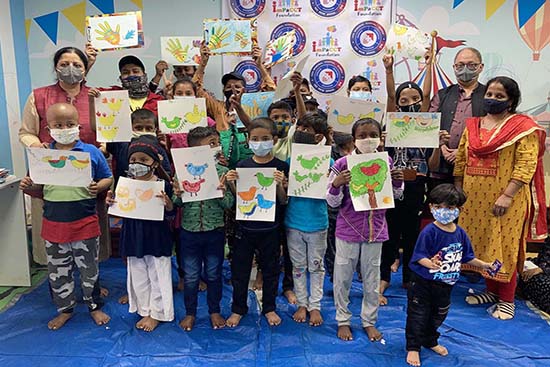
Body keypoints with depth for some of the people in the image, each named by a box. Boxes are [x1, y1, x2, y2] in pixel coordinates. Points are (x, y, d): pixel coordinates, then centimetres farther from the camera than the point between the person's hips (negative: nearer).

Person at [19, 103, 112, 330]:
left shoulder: (91, 152, -4)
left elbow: (107, 179, 0)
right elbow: (38, 189, 10)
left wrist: (99, 187, -21)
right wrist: (27, 187, -12)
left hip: (85, 222, -2)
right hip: (54, 223, 3)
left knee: (89, 269, 13)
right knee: (57, 271, 16)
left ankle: (94, 306, 33)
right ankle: (65, 309, 36)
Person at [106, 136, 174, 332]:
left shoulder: (162, 185, -12)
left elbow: (170, 214, -10)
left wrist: (167, 203, -30)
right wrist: (111, 202, -10)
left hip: (156, 237, -4)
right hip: (133, 237, 5)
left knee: (157, 276, 9)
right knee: (138, 276, 16)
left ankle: (156, 313, 26)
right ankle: (145, 310, 34)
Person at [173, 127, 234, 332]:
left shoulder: (222, 172, -7)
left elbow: (229, 205, -6)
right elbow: (177, 203, 3)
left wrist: (223, 192, -26)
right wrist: (177, 195, -19)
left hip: (214, 232, 0)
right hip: (189, 231, 0)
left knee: (214, 274, 15)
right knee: (190, 276, 13)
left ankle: (214, 311, 34)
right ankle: (190, 313, 32)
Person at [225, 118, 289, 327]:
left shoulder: (281, 167, -5)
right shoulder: (242, 166, 0)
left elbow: (284, 201, -6)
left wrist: (279, 184, -23)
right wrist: (231, 183, -14)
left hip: (270, 229, -1)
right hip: (245, 227, 1)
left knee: (270, 269, 13)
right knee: (240, 268, 10)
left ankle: (269, 307, 32)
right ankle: (238, 308, 29)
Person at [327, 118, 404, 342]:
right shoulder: (343, 164, -12)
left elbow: (394, 197, 12)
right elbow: (333, 202, -7)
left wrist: (398, 182, -8)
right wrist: (336, 184, -26)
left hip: (375, 228, 3)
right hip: (348, 228, -2)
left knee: (372, 277, 15)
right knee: (343, 277, 10)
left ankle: (369, 321, 34)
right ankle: (343, 320, 30)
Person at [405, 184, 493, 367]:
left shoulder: (460, 233, -2)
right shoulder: (429, 232, -21)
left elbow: (466, 256, 12)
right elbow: (420, 256, -23)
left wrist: (483, 265, 9)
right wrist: (430, 263, -41)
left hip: (445, 285, 6)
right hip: (423, 283, -6)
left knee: (438, 315, 24)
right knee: (418, 316, 5)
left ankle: (431, 341, 46)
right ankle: (413, 347, 20)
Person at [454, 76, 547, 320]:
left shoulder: (523, 126, -6)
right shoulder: (472, 125, 11)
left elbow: (526, 165, -13)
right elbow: (461, 160, 11)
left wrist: (507, 195, -20)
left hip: (505, 201, -5)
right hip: (475, 198, 5)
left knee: (504, 247, 3)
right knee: (481, 244, 12)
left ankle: (507, 300, 18)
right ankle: (491, 291, 29)